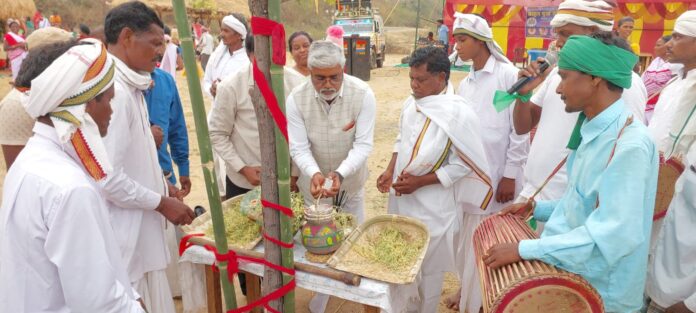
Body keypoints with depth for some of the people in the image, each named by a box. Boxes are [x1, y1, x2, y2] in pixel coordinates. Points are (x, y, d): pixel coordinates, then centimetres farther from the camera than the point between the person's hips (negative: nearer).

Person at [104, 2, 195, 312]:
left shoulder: (129, 86, 9)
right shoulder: (113, 91, -22)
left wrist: (161, 185, 12)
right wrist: (162, 203, -15)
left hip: (142, 227, 9)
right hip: (127, 232, -9)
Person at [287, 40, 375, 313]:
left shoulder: (363, 94, -22)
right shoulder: (296, 98, -20)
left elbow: (363, 144, -23)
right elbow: (298, 147, -19)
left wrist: (340, 174, -39)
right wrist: (314, 173, -39)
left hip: (351, 179, 0)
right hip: (313, 180, 1)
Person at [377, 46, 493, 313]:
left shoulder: (460, 113, -20)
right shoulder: (412, 103, 0)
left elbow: (464, 165, -17)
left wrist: (420, 182, -20)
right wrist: (390, 171, -1)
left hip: (433, 208, -6)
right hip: (401, 200, 6)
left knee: (427, 269, 13)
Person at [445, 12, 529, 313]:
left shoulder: (508, 75, -8)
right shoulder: (465, 84, 11)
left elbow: (520, 129, -10)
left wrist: (511, 175, -12)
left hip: (496, 176, -6)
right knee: (467, 237, 14)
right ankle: (468, 288, 35)